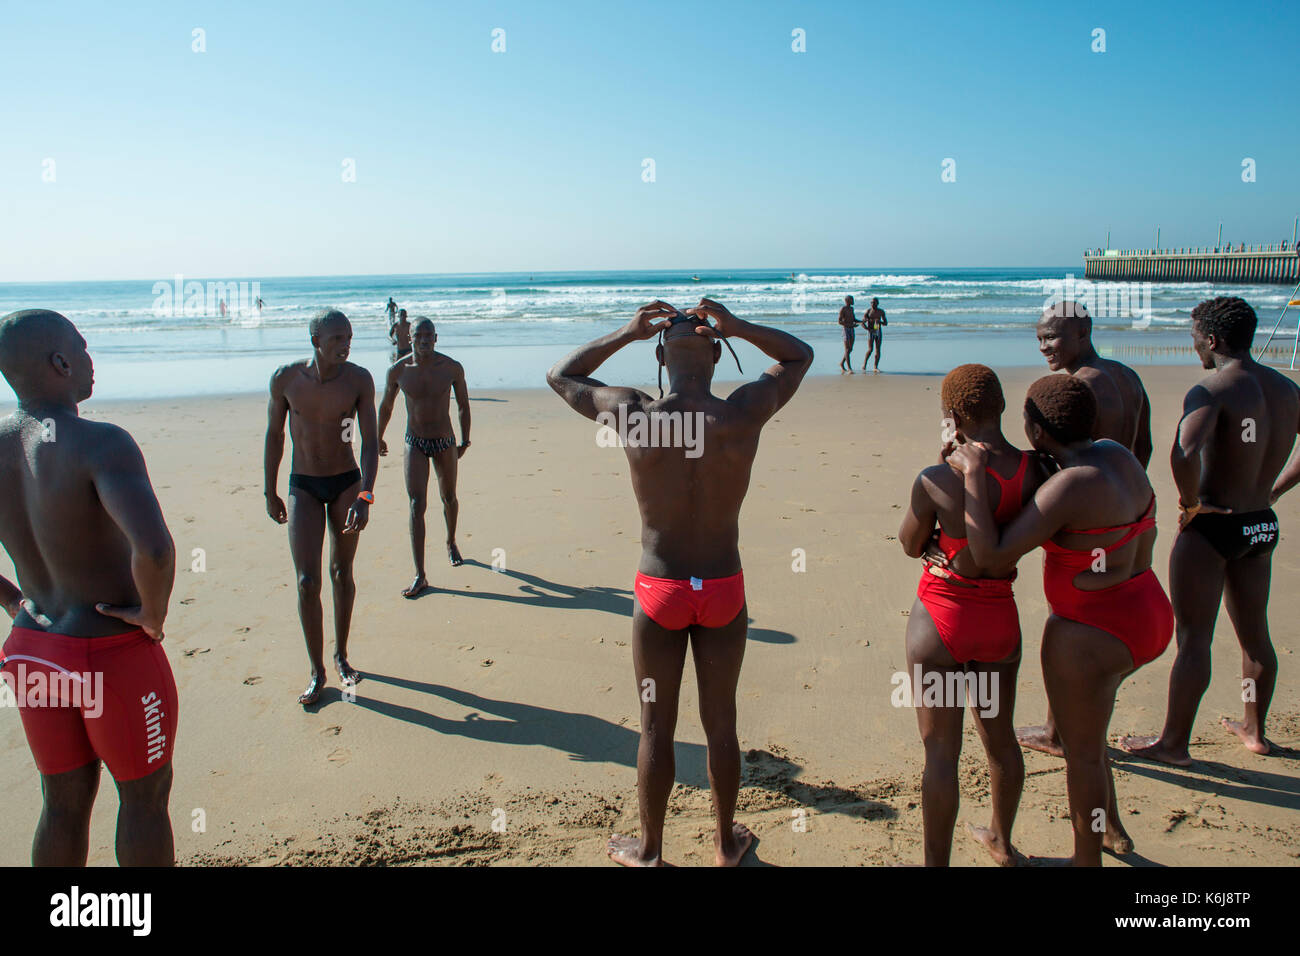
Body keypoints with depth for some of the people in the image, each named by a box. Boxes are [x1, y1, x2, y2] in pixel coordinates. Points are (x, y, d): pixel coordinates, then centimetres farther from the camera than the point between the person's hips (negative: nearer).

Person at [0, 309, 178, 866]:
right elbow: (154, 547, -40)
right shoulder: (99, 444, -24)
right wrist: (154, 613, -21)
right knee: (144, 796, 14)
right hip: (116, 653, -6)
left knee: (64, 801, 22)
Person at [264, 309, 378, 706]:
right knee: (307, 582, -7)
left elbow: (369, 443, -13)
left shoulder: (359, 379, -12)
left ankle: (341, 656, 27)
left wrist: (365, 496, -23)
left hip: (347, 482, 0)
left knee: (342, 573, 10)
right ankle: (317, 671, 6)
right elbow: (274, 436, 2)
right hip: (303, 486, 0)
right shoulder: (286, 378, -10)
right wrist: (270, 492, 7)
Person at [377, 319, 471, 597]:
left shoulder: (452, 368, -8)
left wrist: (465, 441, 6)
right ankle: (420, 575, -13)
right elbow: (386, 406, 9)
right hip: (415, 443, -1)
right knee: (416, 505, -11)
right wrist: (379, 438, 19)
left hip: (445, 443, 1)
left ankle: (451, 542, 48)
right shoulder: (398, 370, -7)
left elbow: (463, 406, 5)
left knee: (449, 498, 17)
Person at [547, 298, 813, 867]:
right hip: (723, 591, 1)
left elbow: (561, 376, 5)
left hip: (659, 592, -1)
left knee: (656, 728, 15)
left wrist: (627, 333, 0)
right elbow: (800, 355, 7)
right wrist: (737, 327, -6)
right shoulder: (744, 414, -13)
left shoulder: (632, 415, -14)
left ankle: (649, 852, 34)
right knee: (720, 722, 19)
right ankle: (726, 843, 39)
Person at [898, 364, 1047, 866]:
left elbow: (910, 545, -4)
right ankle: (1002, 842, 46)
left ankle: (936, 862, 22)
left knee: (941, 751, 7)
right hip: (1000, 617, 5)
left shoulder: (938, 479, -21)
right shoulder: (1037, 470, -8)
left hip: (941, 617, -5)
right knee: (999, 736, 24)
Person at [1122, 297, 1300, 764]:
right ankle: (1255, 730, 38)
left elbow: (1184, 452, -38)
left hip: (1211, 527, -8)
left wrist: (1191, 502, -21)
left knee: (1193, 639, 2)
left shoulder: (1212, 390, -20)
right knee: (1254, 634, 21)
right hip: (1261, 526, 8)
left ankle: (1173, 743, 13)